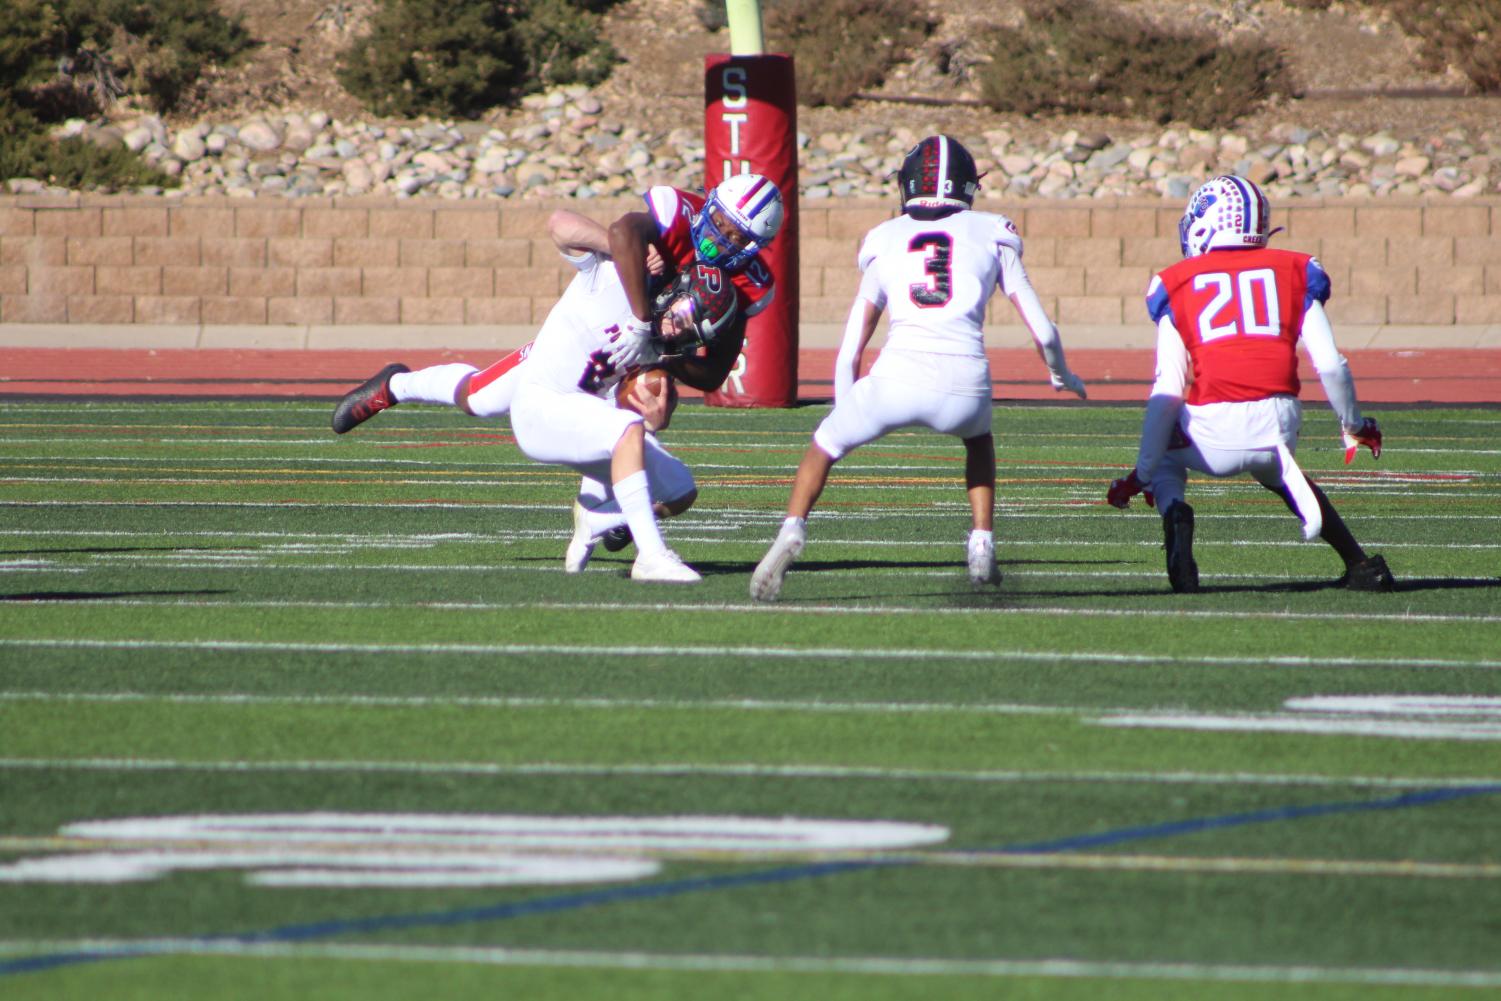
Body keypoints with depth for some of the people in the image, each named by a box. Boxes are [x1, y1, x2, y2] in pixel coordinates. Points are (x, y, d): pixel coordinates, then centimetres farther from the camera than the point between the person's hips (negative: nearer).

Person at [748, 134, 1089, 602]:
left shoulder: (885, 240, 20)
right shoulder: (991, 234, 18)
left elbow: (849, 354, 20)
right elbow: (1043, 332, 16)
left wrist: (845, 408, 34)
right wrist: (1061, 375, 36)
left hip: (898, 377, -1)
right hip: (965, 383, 1)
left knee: (826, 445, 24)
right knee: (978, 436, 36)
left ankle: (793, 527, 0)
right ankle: (983, 543, 24)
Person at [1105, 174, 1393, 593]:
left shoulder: (1177, 284, 11)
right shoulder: (1294, 271, 15)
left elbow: (1168, 390, 5)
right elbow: (1330, 365, 10)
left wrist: (1143, 475, 9)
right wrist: (1354, 425, 28)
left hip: (1215, 428, -2)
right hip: (1278, 423, 2)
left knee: (1165, 457, 31)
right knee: (1277, 471, 37)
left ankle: (1175, 512, -4)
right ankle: (1360, 563, 17)